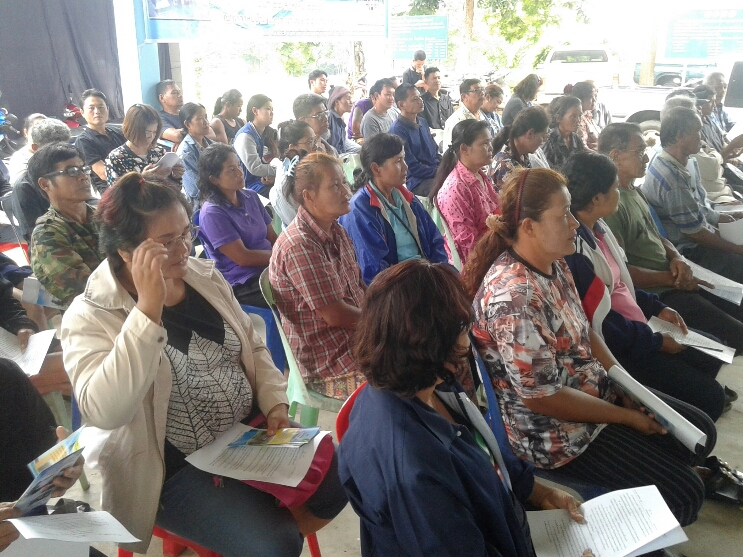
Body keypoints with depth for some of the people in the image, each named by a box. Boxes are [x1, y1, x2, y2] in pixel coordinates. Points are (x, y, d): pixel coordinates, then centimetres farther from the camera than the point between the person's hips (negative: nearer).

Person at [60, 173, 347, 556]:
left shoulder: (205, 276, 1)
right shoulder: (90, 317, -17)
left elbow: (253, 348, 11)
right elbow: (104, 412, -34)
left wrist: (275, 403, -5)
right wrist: (149, 309, -38)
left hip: (249, 433, 6)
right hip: (174, 469, -6)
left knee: (338, 487, -1)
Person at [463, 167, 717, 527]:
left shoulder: (553, 264, -2)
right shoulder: (513, 296, -31)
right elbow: (542, 397, -27)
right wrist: (628, 417, -16)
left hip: (595, 389, 9)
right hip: (554, 430, -9)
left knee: (700, 432, 14)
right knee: (683, 494, -6)